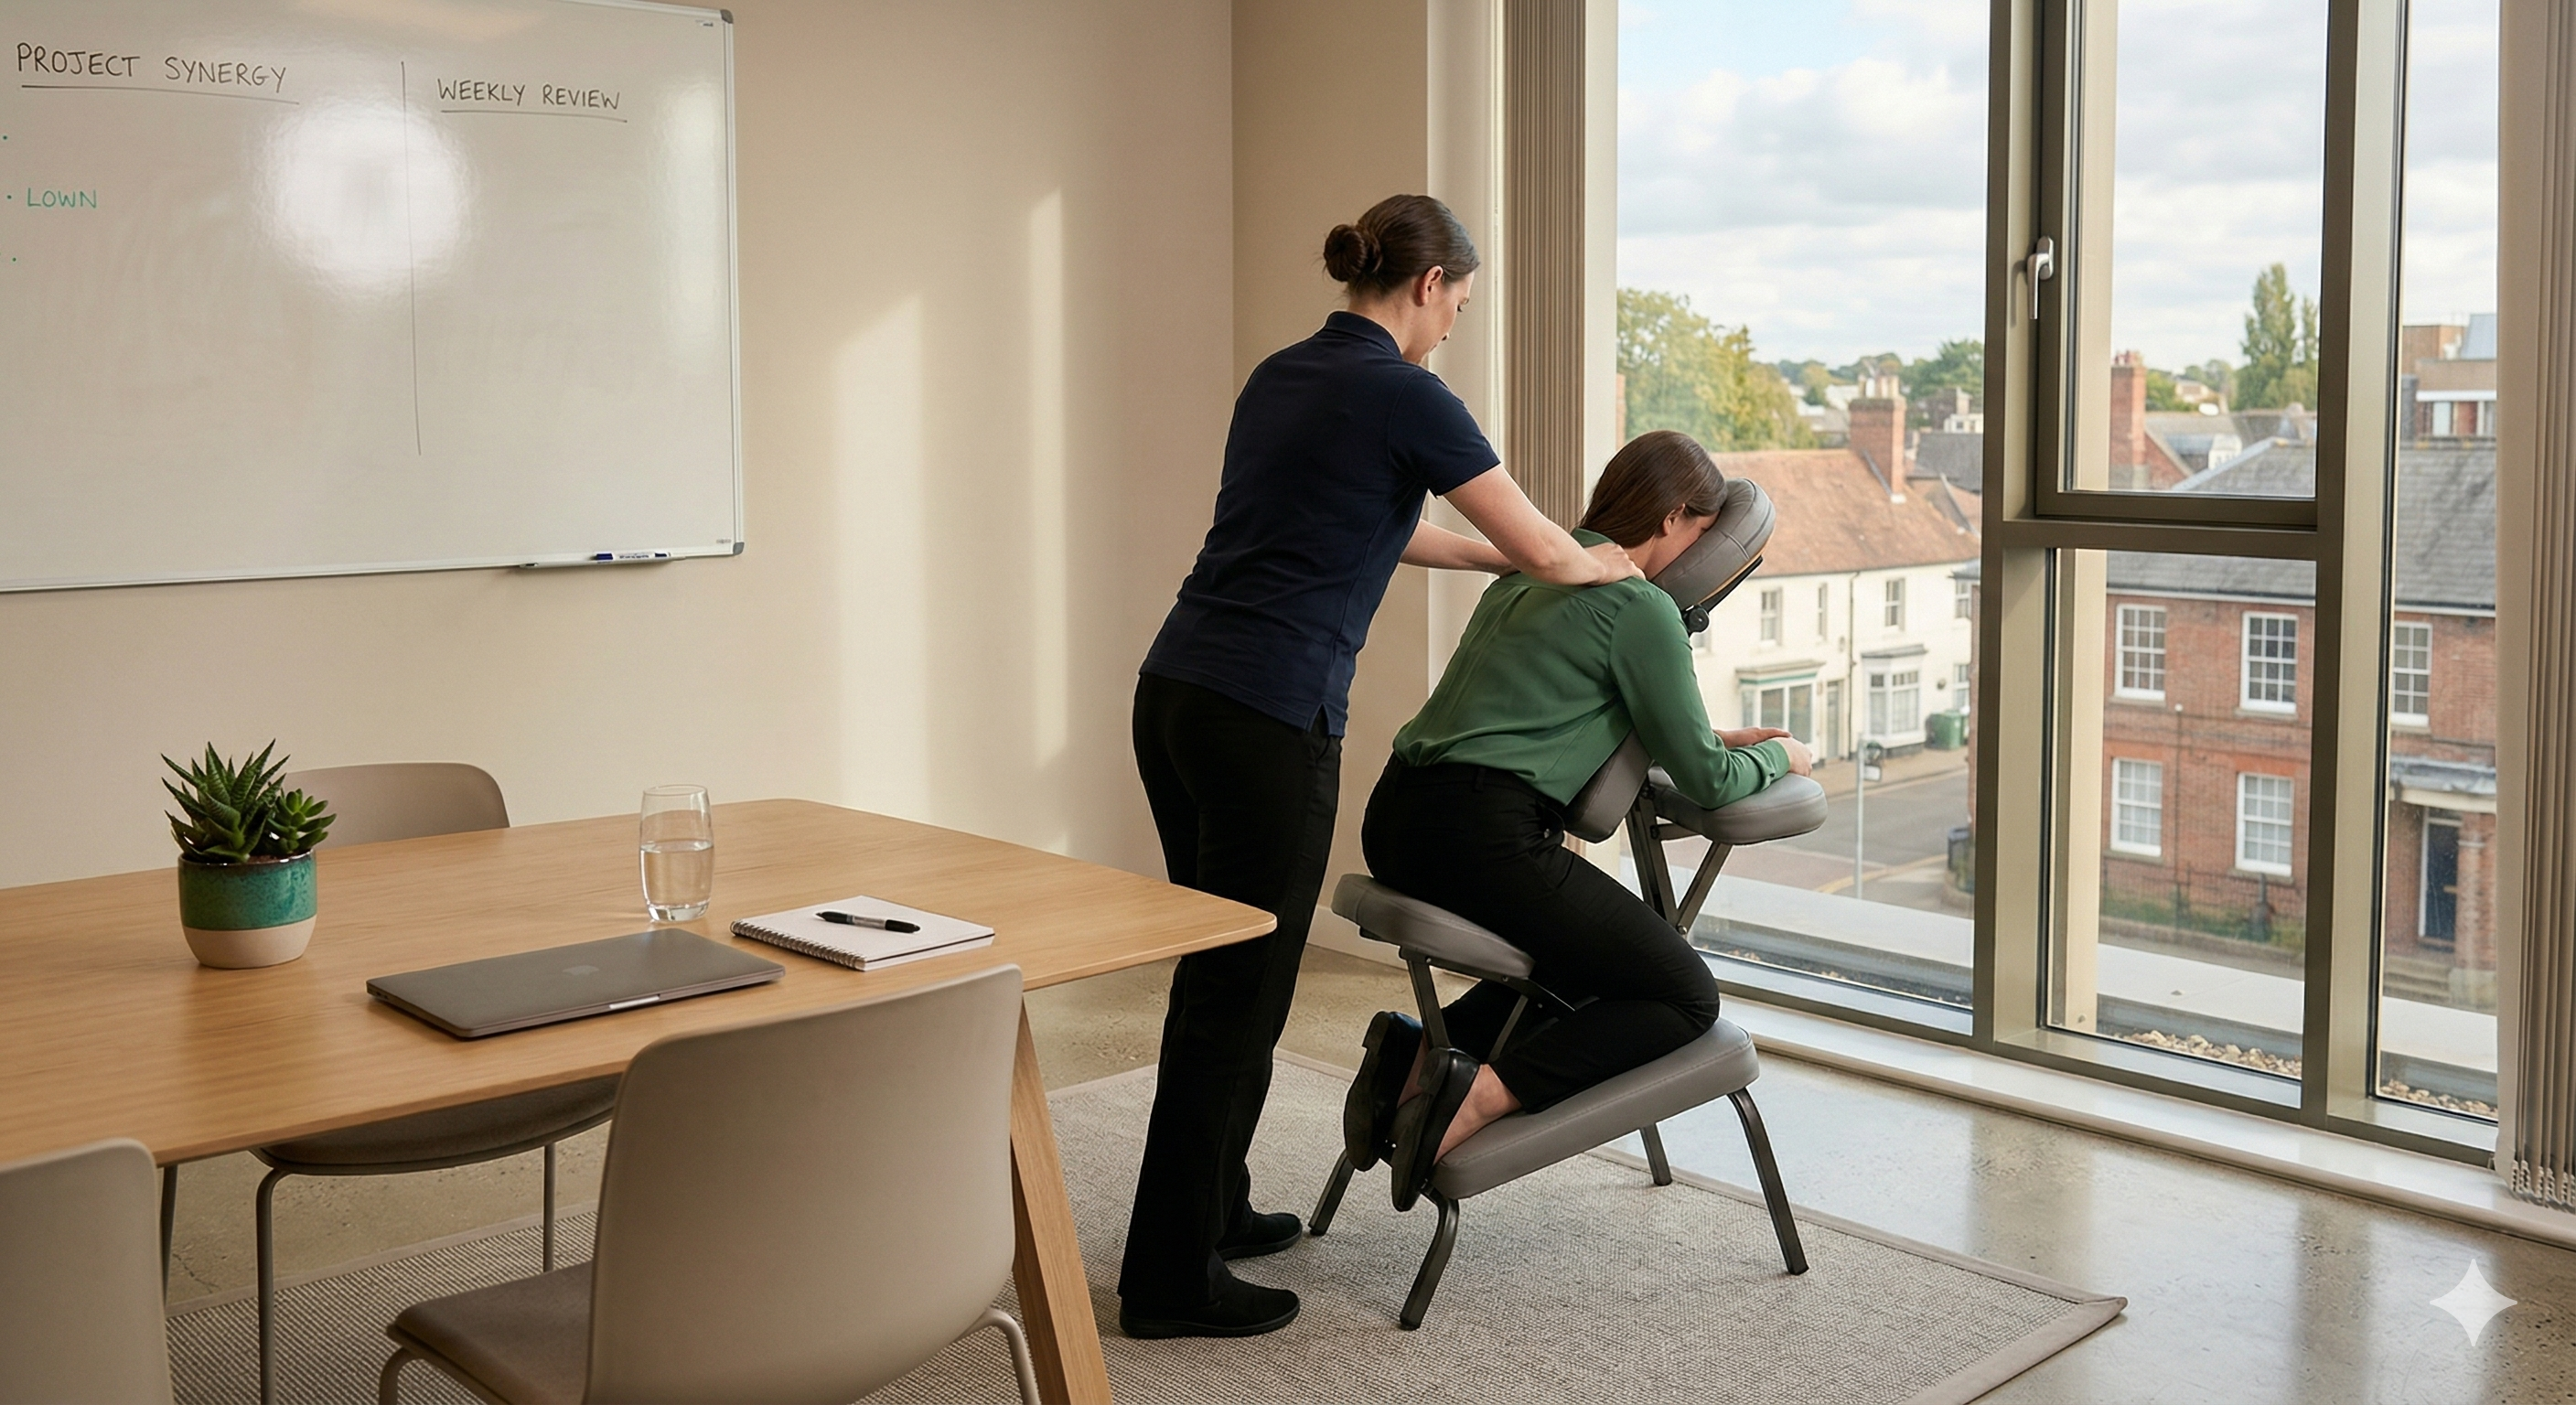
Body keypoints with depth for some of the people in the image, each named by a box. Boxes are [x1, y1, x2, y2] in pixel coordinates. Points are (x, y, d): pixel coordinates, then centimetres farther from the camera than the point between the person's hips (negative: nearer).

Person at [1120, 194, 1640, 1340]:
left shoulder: (1280, 376, 17)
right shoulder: (1404, 395, -8)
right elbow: (1548, 553, -2)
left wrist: (1505, 557, 35)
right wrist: (1605, 563, 20)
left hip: (1174, 695, 9)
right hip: (1269, 720, -9)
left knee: (1217, 969, 20)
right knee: (1240, 993, 0)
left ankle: (1211, 1209, 34)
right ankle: (1169, 1279, 9)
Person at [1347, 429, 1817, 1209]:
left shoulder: (1532, 574, 20)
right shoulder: (1641, 607, -6)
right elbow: (1704, 782, -1)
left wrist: (1716, 737, 29)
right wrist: (1778, 757, 19)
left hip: (1397, 823, 9)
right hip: (1482, 837, -9)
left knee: (1579, 962, 29)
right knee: (1686, 995, 3)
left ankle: (1417, 1049, 7)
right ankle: (1479, 1095, -16)